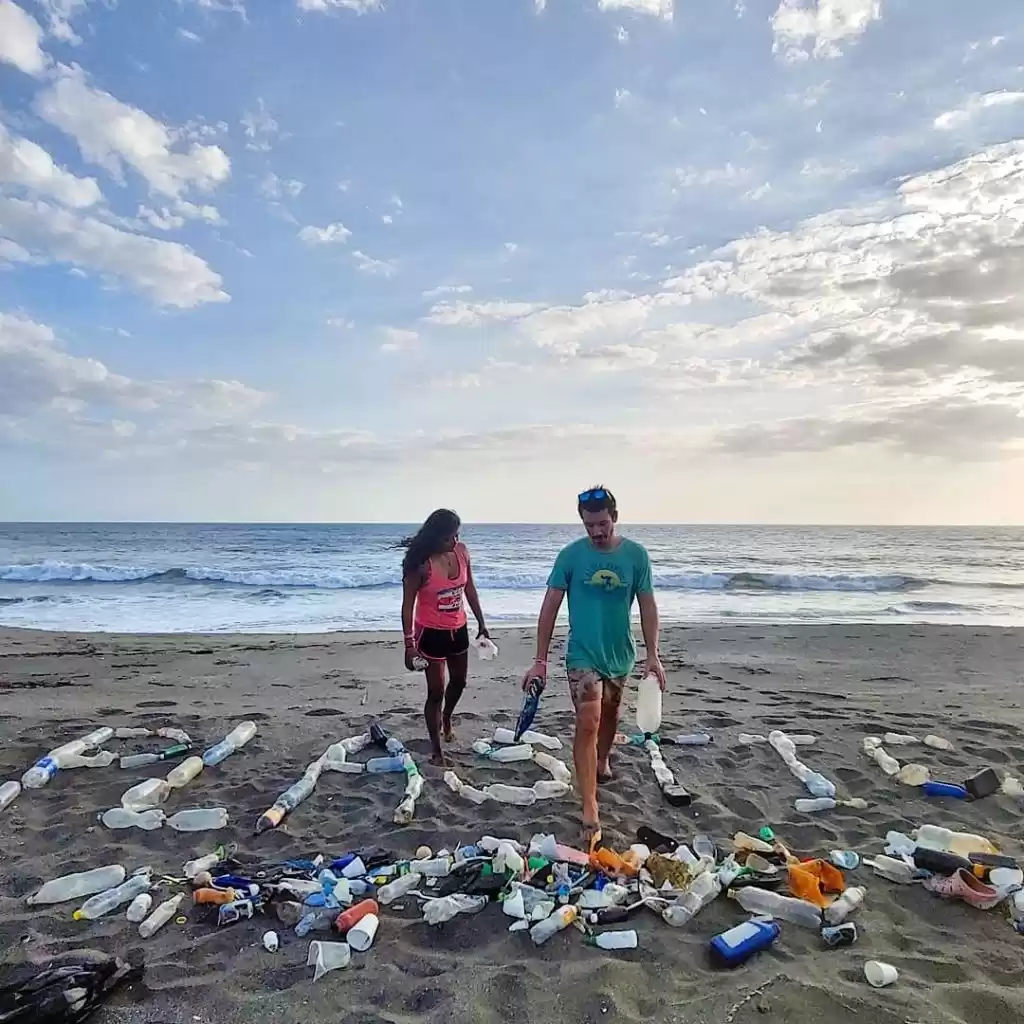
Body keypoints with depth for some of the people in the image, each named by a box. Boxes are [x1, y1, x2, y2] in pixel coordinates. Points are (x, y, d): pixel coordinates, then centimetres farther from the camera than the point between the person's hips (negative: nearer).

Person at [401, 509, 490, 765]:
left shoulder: (461, 551, -8)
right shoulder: (420, 564, -23)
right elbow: (408, 604, -17)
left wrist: (481, 623, 10)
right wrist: (409, 643, -19)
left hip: (458, 629, 6)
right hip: (432, 633, -6)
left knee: (459, 681, 24)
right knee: (436, 692, 1)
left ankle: (446, 719, 53)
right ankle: (436, 751, 17)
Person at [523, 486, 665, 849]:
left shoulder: (636, 555, -6)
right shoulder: (571, 555, -11)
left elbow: (647, 606, 0)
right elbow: (550, 607, -8)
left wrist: (653, 654, -5)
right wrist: (540, 660, -11)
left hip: (620, 654, 3)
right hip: (583, 654, -3)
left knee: (610, 714, 21)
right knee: (588, 724, -12)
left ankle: (602, 759, 50)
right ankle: (590, 812, -7)